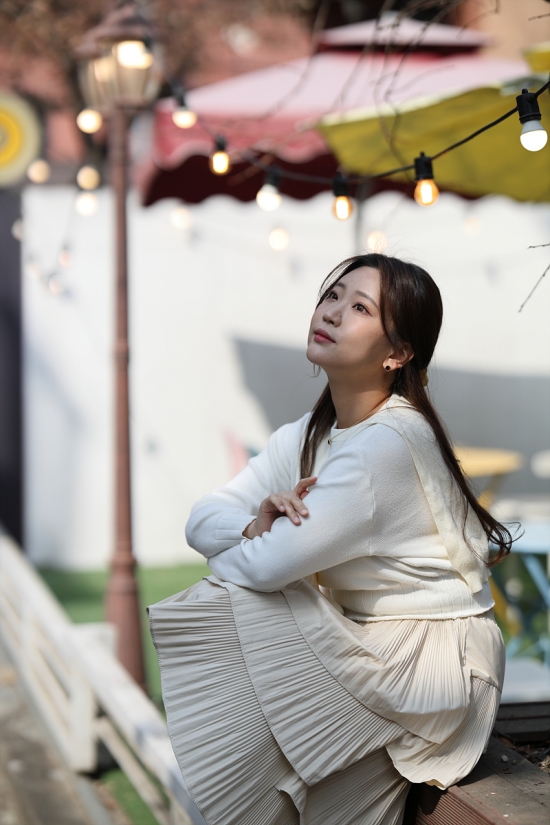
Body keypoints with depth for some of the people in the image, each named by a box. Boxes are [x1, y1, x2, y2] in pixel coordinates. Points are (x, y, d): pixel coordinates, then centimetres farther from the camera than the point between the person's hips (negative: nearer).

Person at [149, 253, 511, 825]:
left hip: (432, 659, -7)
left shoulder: (389, 443, -24)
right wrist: (257, 526, -20)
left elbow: (268, 565, -26)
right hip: (372, 637, 7)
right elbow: (202, 519, 2)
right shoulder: (307, 437, 5)